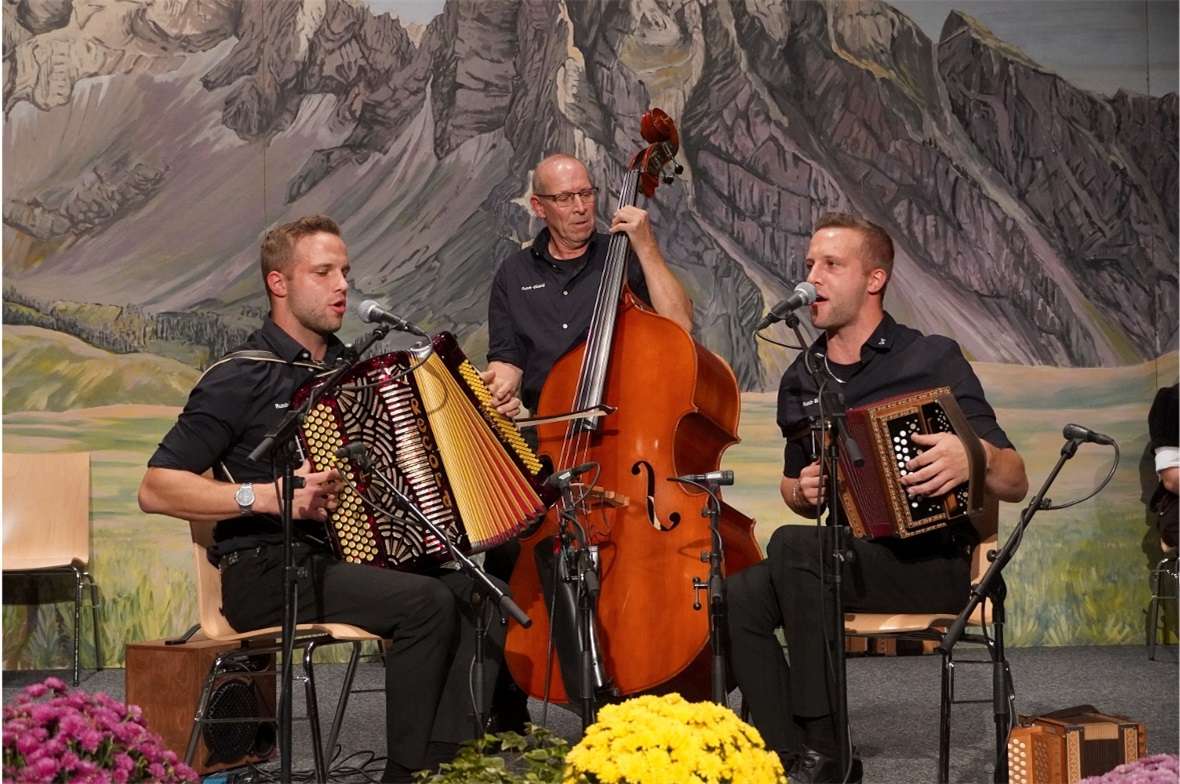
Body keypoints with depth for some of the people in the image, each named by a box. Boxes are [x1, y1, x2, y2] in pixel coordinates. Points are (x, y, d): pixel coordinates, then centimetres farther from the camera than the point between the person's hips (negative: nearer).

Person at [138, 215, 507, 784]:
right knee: (426, 603, -27)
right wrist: (268, 496, -21)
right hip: (267, 573, -7)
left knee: (478, 590, -17)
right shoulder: (241, 380, -6)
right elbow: (155, 489, -11)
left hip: (348, 555, 7)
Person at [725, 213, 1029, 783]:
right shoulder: (801, 380, 12)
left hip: (933, 565, -5)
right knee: (738, 598, -22)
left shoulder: (933, 360, -3)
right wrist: (801, 492, 2)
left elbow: (1015, 484, -4)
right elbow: (795, 488, 27)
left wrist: (976, 456, -26)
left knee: (791, 547, -30)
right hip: (841, 557, 5)